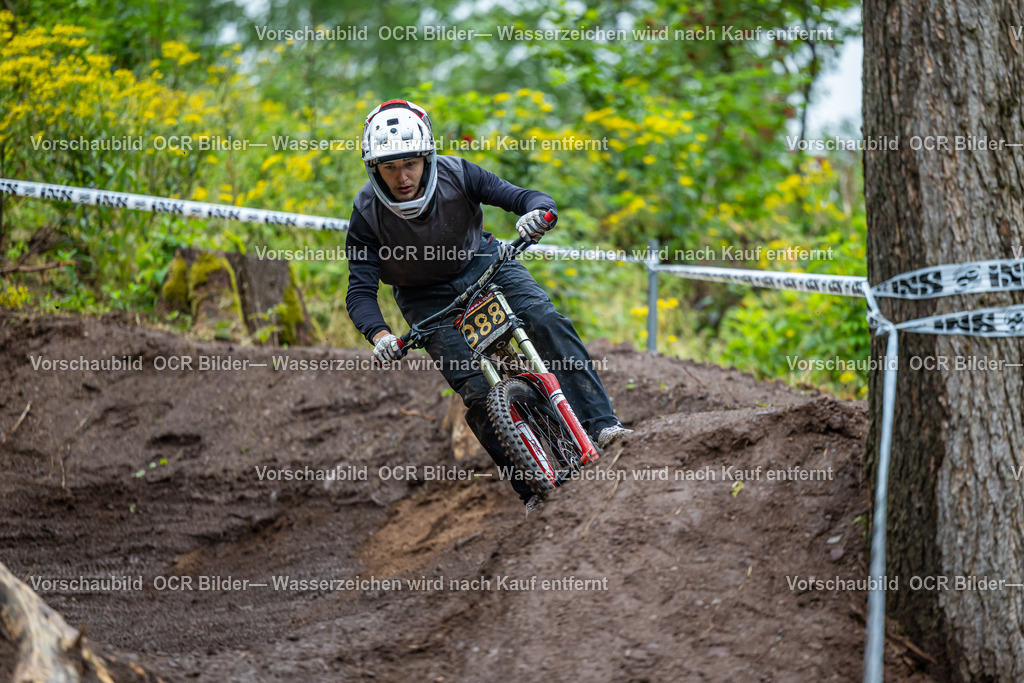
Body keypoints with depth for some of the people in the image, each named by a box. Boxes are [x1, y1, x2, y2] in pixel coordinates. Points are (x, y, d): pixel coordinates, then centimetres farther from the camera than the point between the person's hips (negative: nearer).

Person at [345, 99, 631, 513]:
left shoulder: (455, 174, -23)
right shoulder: (367, 212, -24)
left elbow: (529, 198, -23)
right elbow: (360, 291, -21)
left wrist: (536, 214, -48)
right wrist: (380, 336, -40)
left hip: (482, 264, 1)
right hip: (428, 297, -1)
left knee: (547, 322, -24)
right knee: (478, 391, -16)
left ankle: (600, 424, -26)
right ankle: (533, 487, -6)